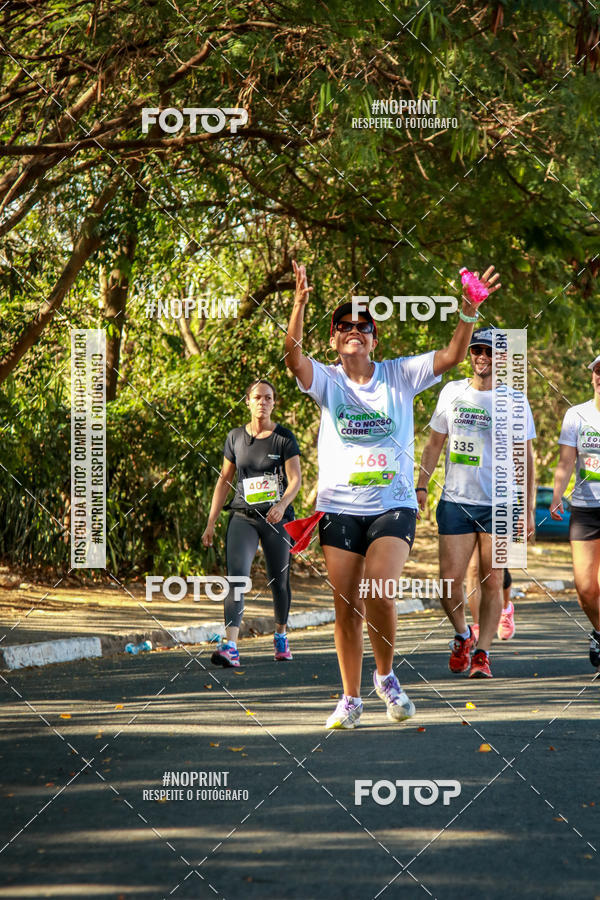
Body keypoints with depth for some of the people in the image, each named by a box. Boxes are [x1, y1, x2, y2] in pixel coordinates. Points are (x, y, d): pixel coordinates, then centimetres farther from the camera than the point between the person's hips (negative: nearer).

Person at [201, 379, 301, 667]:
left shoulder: (284, 437, 0)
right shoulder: (235, 437, 7)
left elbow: (295, 479, -7)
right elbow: (224, 480, 13)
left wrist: (282, 504, -27)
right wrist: (211, 521, 10)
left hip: (277, 517, -1)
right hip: (243, 516, 1)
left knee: (279, 580, 8)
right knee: (237, 575, -17)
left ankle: (280, 633, 35)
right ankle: (230, 645, -28)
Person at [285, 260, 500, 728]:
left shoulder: (399, 375, 4)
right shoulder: (326, 380, 2)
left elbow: (452, 356, -6)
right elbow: (293, 355, -18)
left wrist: (469, 312, -23)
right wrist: (300, 302, -32)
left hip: (393, 505, -1)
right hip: (340, 508, 1)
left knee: (377, 593, -20)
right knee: (346, 606, 2)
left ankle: (386, 676, 4)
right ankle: (351, 699, 16)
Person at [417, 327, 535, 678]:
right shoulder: (452, 392, 8)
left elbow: (526, 458, 4)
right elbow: (434, 444, 16)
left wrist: (528, 510, -1)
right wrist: (422, 486, 5)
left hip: (500, 504, -1)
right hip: (455, 502, 2)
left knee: (492, 582, -2)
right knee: (450, 581, -4)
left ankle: (482, 653, 7)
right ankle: (462, 635, 22)